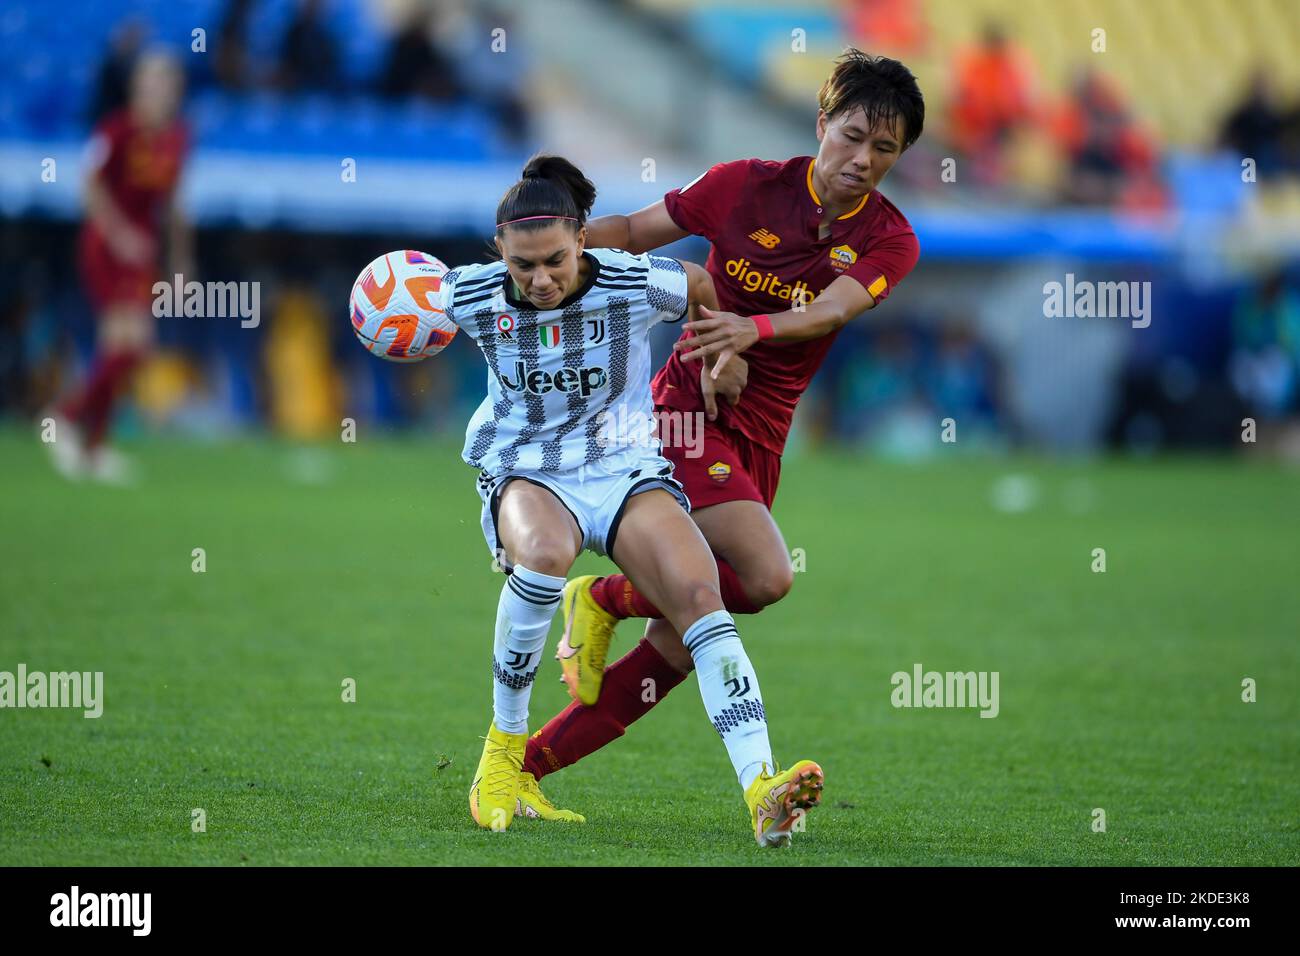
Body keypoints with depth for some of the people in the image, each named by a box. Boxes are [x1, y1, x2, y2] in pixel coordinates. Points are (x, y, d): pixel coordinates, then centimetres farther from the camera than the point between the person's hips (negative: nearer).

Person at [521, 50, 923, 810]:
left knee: (681, 650, 1)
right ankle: (603, 598, -2)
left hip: (760, 440, 5)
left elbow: (834, 308, -18)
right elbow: (635, 231, 7)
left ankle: (523, 767, 10)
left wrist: (754, 328, -39)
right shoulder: (746, 186, -4)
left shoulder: (889, 242, 1)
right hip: (689, 408, -4)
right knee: (767, 576, -26)